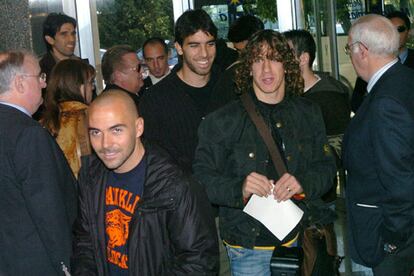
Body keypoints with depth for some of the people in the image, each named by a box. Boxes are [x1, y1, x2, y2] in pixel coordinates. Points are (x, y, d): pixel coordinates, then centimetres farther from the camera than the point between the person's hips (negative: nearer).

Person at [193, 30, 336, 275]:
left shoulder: (309, 114, 6)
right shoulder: (224, 121, -5)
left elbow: (326, 168, 7)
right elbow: (203, 177, -8)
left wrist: (303, 183, -15)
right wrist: (240, 189, -27)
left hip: (300, 237, 3)